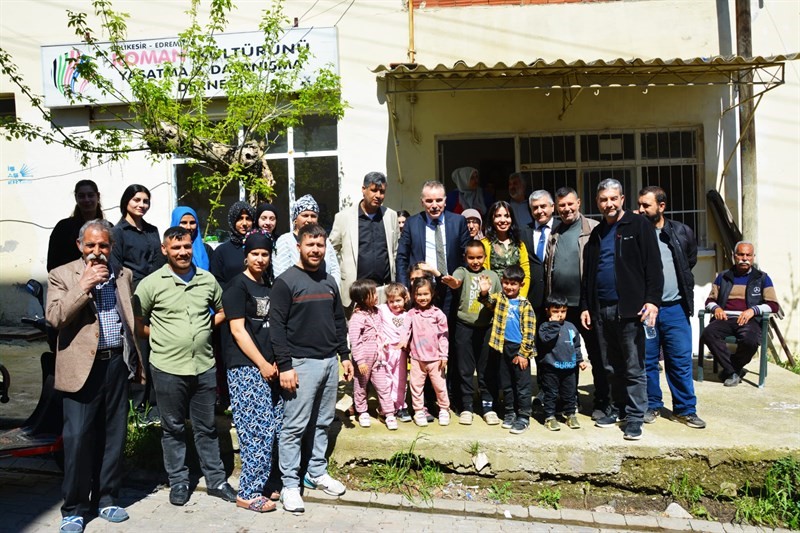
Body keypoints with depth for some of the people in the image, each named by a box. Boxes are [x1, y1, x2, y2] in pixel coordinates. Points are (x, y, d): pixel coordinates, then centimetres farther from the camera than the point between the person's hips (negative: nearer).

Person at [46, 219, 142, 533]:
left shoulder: (124, 275, 10)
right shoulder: (62, 275, -1)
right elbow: (54, 318, -14)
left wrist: (136, 360, 16)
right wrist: (83, 286, -20)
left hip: (117, 363, 4)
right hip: (83, 366, -3)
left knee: (114, 436, 11)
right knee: (78, 438, 0)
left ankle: (107, 499, 25)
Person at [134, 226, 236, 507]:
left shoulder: (207, 280, 4)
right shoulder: (151, 283, -5)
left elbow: (221, 311, 17)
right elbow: (136, 323, 0)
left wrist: (205, 327, 4)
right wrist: (161, 337, -4)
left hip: (204, 366, 3)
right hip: (168, 368, -2)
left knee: (207, 427, 14)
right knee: (173, 428, 13)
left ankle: (216, 480, 25)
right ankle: (178, 482, 29)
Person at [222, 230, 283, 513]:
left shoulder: (270, 285, 14)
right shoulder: (237, 286, -6)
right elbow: (237, 330, -11)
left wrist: (276, 361, 8)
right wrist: (262, 364, -12)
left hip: (269, 365, 7)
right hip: (245, 366, -7)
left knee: (274, 426, 7)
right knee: (258, 429, -5)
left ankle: (262, 482, 22)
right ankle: (249, 493, 8)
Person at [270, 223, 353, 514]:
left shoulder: (329, 281, 12)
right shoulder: (286, 282, -8)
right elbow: (277, 326, -12)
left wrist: (345, 355, 14)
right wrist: (284, 365, -16)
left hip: (329, 361, 6)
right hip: (301, 363, -6)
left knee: (323, 422, 14)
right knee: (294, 426, 0)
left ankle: (317, 473, 29)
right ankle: (290, 485, 12)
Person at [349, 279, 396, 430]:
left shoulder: (376, 311, 4)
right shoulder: (357, 317, -20)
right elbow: (354, 341, -20)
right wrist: (360, 361, -20)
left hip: (378, 357, 6)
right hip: (364, 359, -6)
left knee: (384, 385, 6)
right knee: (360, 386, 13)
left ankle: (389, 413, 13)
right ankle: (362, 413, 30)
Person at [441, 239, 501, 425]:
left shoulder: (492, 275, 10)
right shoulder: (462, 271, 0)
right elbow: (457, 281, -25)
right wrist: (453, 282, -46)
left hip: (487, 327, 2)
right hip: (464, 327, -2)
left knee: (488, 369, 8)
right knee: (465, 369, 5)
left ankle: (488, 406, 20)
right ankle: (466, 407, 17)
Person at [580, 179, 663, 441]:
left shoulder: (638, 225, 0)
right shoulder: (596, 233, 17)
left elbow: (653, 265, -7)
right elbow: (587, 274, 19)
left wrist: (652, 299, -16)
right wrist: (585, 306, 14)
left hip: (629, 308, -5)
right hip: (601, 309, 6)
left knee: (634, 367, 0)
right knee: (611, 367, 12)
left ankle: (635, 417, 8)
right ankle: (619, 408, 25)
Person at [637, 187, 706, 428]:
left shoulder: (682, 232, 2)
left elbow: (691, 260, 19)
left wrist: (680, 284, 14)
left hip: (675, 308, 1)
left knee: (681, 361, 6)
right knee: (647, 361, 8)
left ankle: (686, 409, 18)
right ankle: (652, 406, 22)